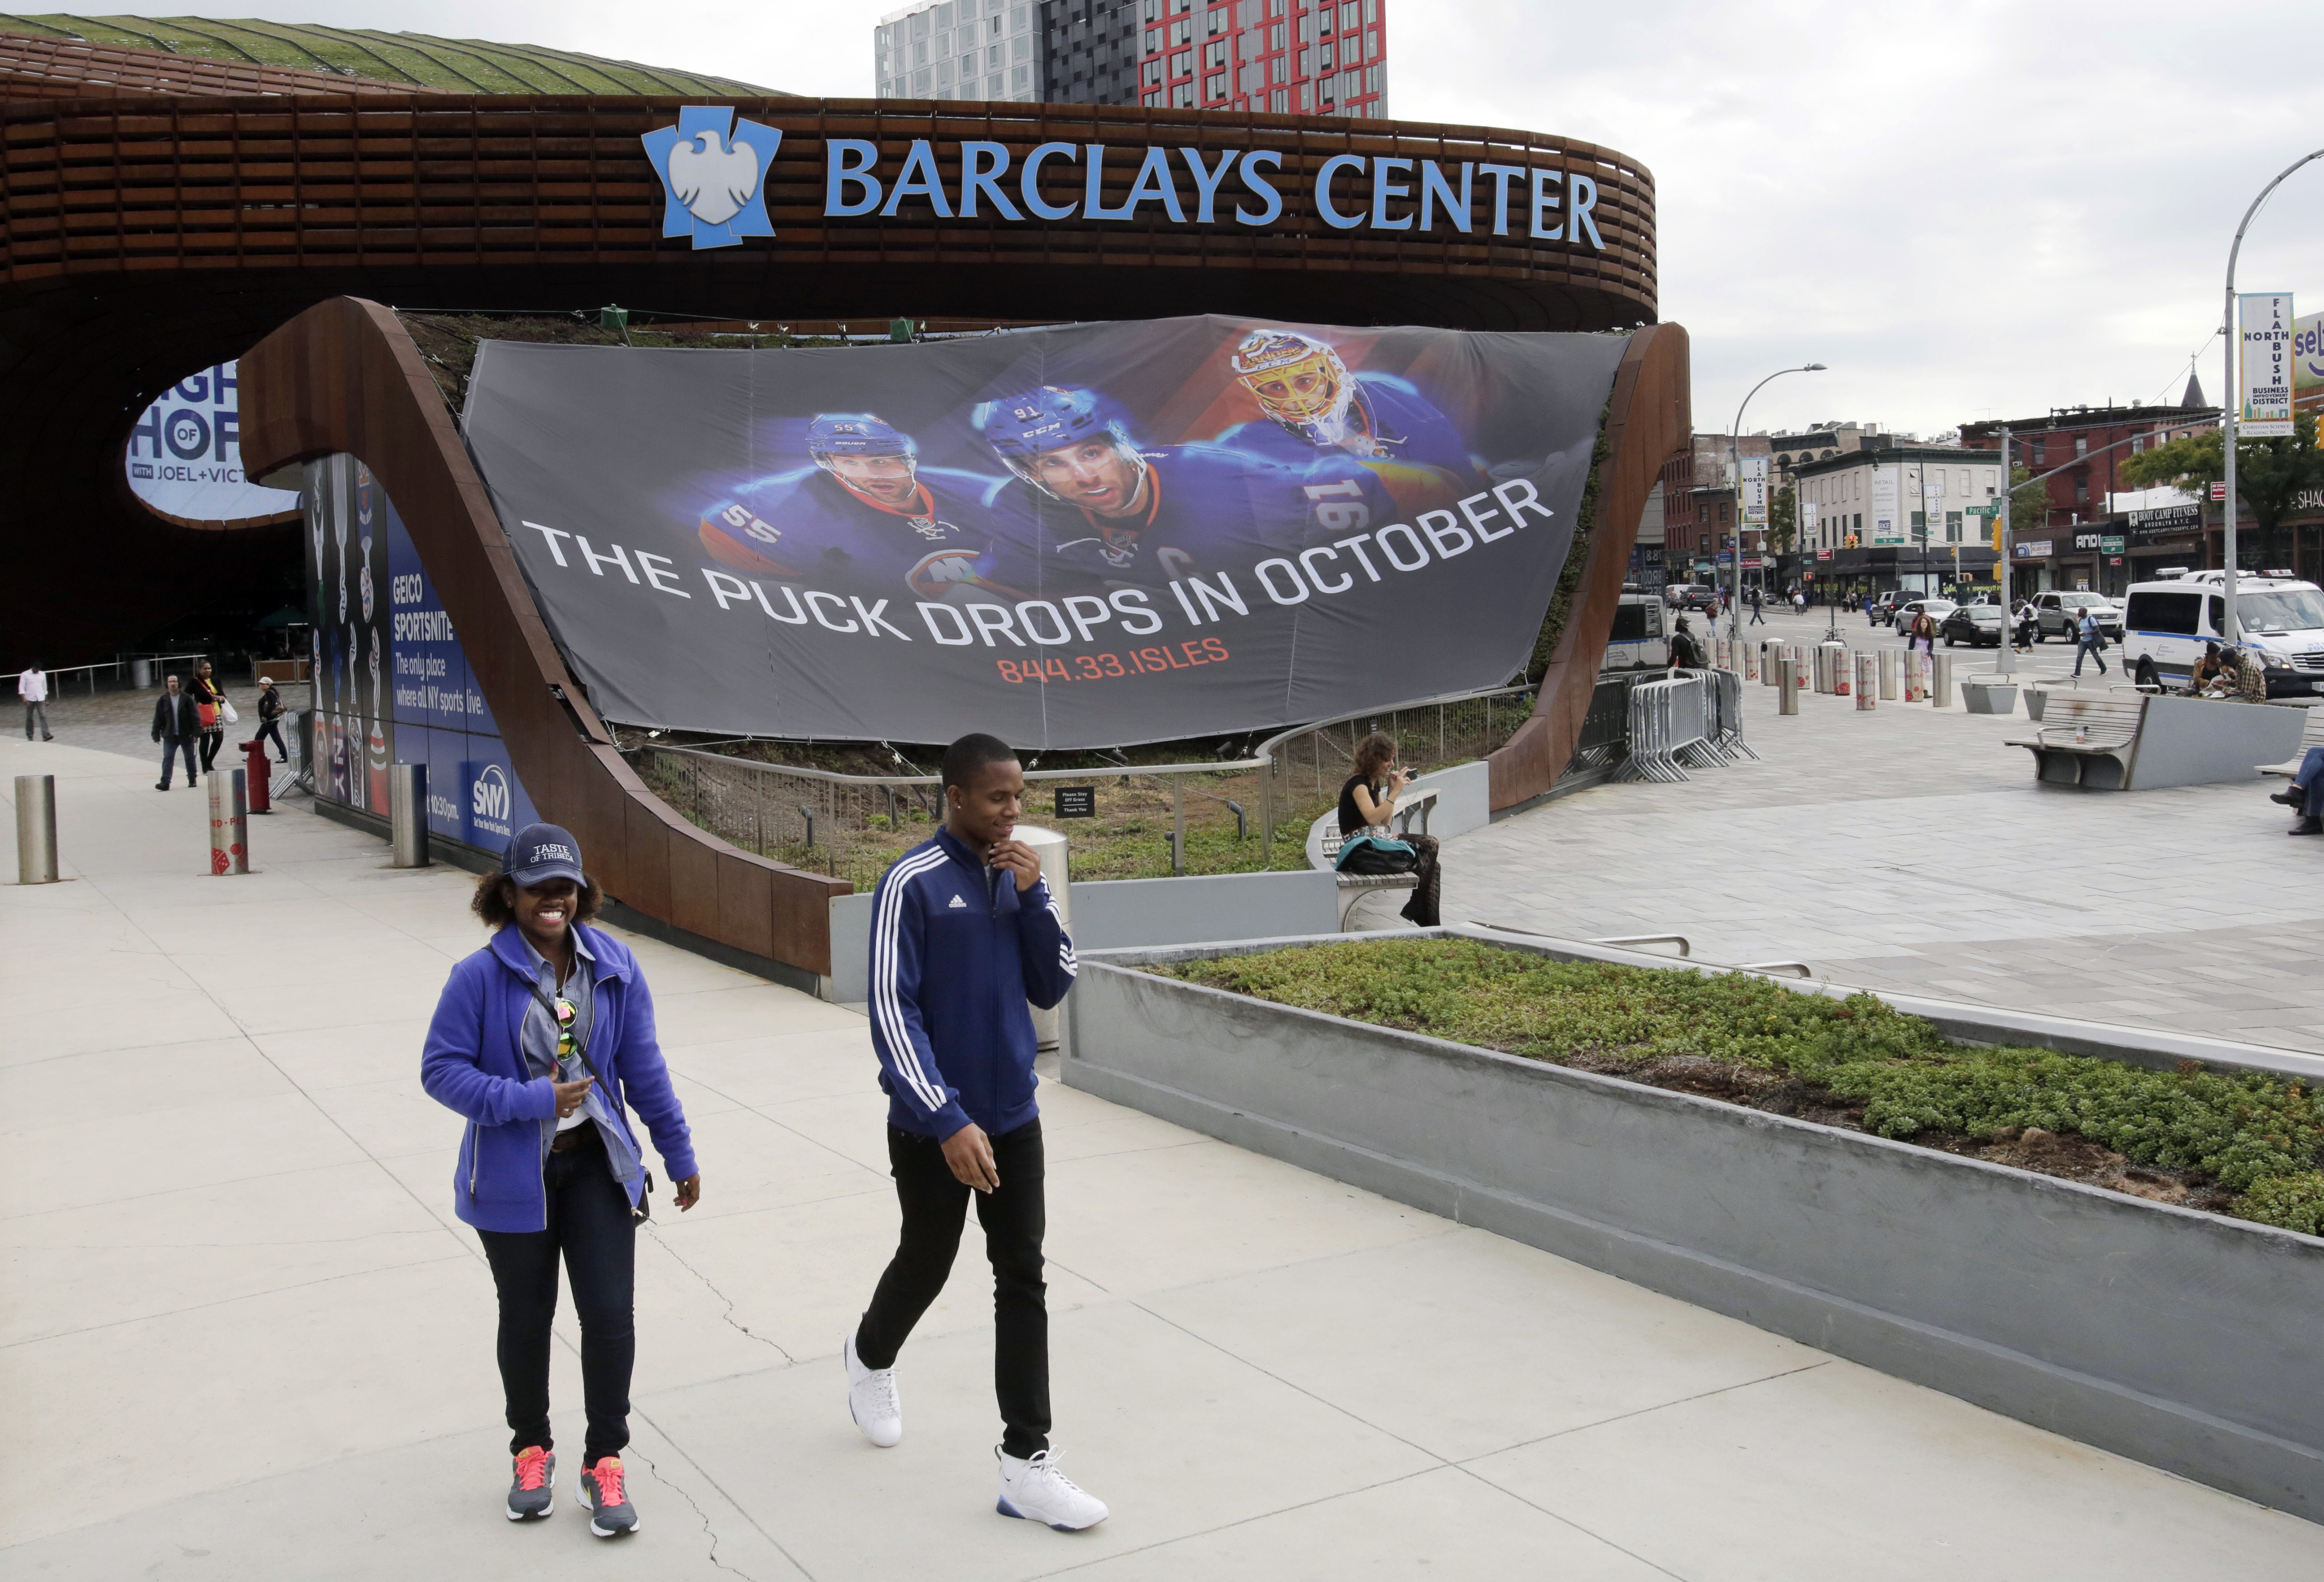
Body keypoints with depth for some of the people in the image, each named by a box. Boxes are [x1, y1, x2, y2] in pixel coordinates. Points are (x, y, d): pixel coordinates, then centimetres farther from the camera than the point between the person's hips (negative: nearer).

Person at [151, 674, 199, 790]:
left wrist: (196, 732, -12)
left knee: (190, 758, 11)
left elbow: (195, 716, -5)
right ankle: (165, 782, -11)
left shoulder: (187, 699, -4)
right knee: (168, 759, -7)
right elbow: (158, 719, 4)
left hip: (186, 735, -1)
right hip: (170, 736, 1)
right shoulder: (162, 701, 1)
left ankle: (192, 780, 26)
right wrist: (156, 735, 0)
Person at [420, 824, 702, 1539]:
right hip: (514, 1176, -2)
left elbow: (643, 1068, 3)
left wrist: (679, 1156, 8)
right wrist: (529, 1101, -21)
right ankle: (531, 1451, 37)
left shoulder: (614, 966, -5)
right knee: (526, 1319, 15)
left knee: (610, 1314, -2)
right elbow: (441, 1069, -12)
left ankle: (605, 1461, 17)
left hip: (597, 1166, 2)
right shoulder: (480, 976, -14)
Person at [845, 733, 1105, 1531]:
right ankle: (870, 1358, 47)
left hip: (1014, 1117, 5)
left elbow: (1051, 988, 3)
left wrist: (1034, 897, -12)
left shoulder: (1017, 877, 2)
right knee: (926, 1264, 14)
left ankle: (1027, 1463, 9)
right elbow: (893, 1013, -18)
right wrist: (948, 1121, -23)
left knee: (1023, 1279, 3)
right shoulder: (914, 883, -16)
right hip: (934, 1127, -5)